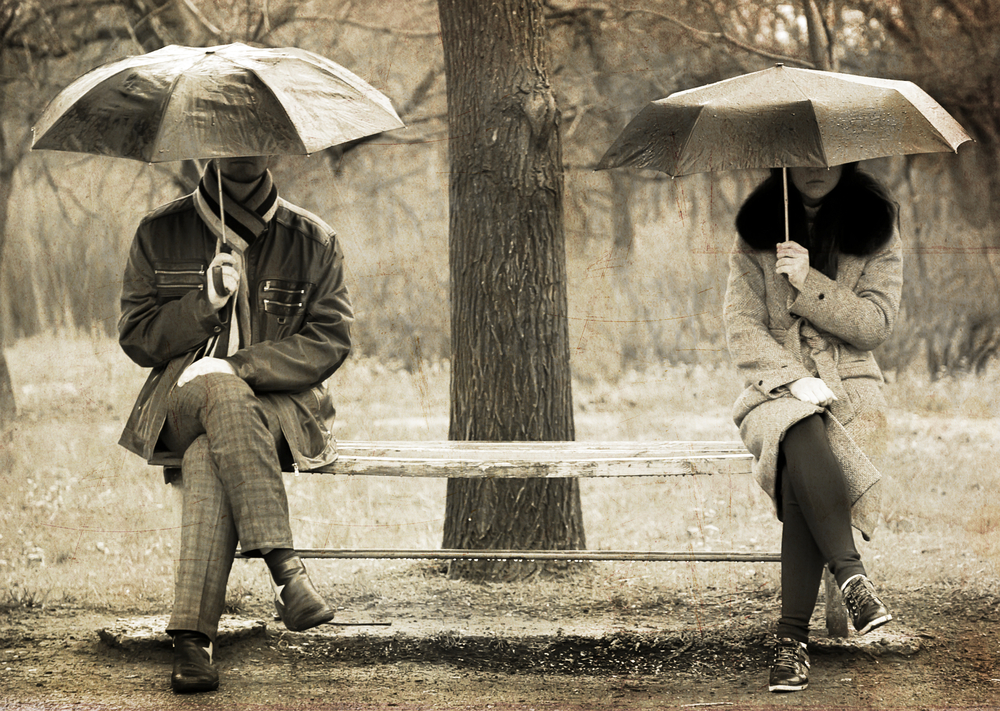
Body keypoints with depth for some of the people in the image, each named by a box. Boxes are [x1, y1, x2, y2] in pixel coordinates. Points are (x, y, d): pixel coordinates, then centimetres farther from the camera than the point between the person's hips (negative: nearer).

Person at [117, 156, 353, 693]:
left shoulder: (311, 240, 7)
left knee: (208, 459, -35)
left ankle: (192, 636, -43)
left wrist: (238, 366, -16)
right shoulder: (160, 234, 9)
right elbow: (136, 336, 6)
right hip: (181, 401, 0)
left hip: (282, 402, 0)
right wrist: (205, 302, -11)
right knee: (219, 391, -38)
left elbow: (330, 339, -1)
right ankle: (284, 568, -44)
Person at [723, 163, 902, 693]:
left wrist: (809, 283, -16)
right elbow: (741, 327, -2)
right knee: (803, 442, -39)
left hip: (849, 386, 0)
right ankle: (851, 574, -35)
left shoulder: (875, 227, 6)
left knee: (800, 479, -33)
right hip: (775, 389, 0)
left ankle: (792, 636, -33)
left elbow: (877, 323, -2)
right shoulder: (756, 230, 6)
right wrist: (796, 379, -17)